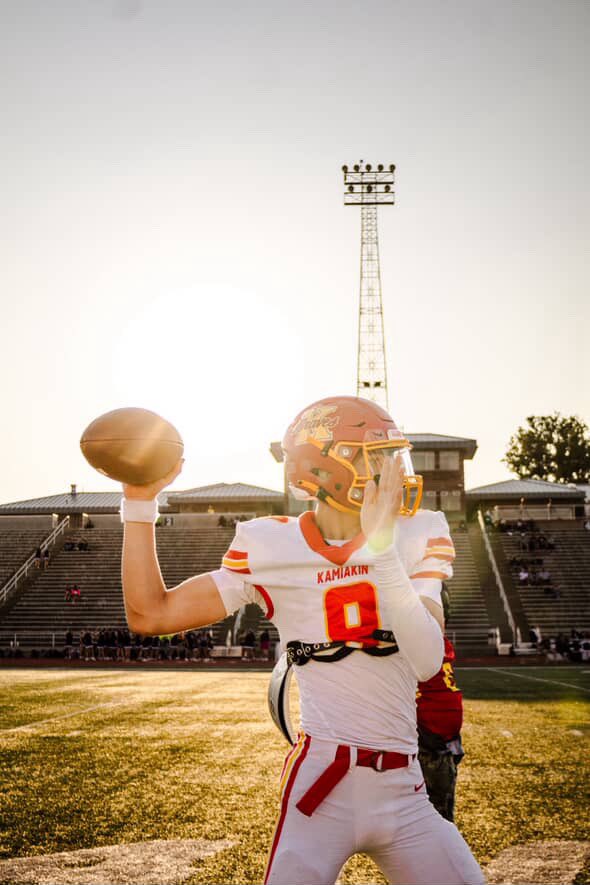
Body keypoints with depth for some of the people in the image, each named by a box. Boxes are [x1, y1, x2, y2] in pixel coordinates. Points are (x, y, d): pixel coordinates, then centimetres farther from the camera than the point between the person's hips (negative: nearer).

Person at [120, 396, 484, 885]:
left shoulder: (414, 536, -1)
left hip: (402, 791, 2)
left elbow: (427, 661, -16)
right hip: (321, 787, -2)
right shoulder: (272, 550, -4)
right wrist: (140, 501, -4)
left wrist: (381, 548, -26)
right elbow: (150, 614, -1)